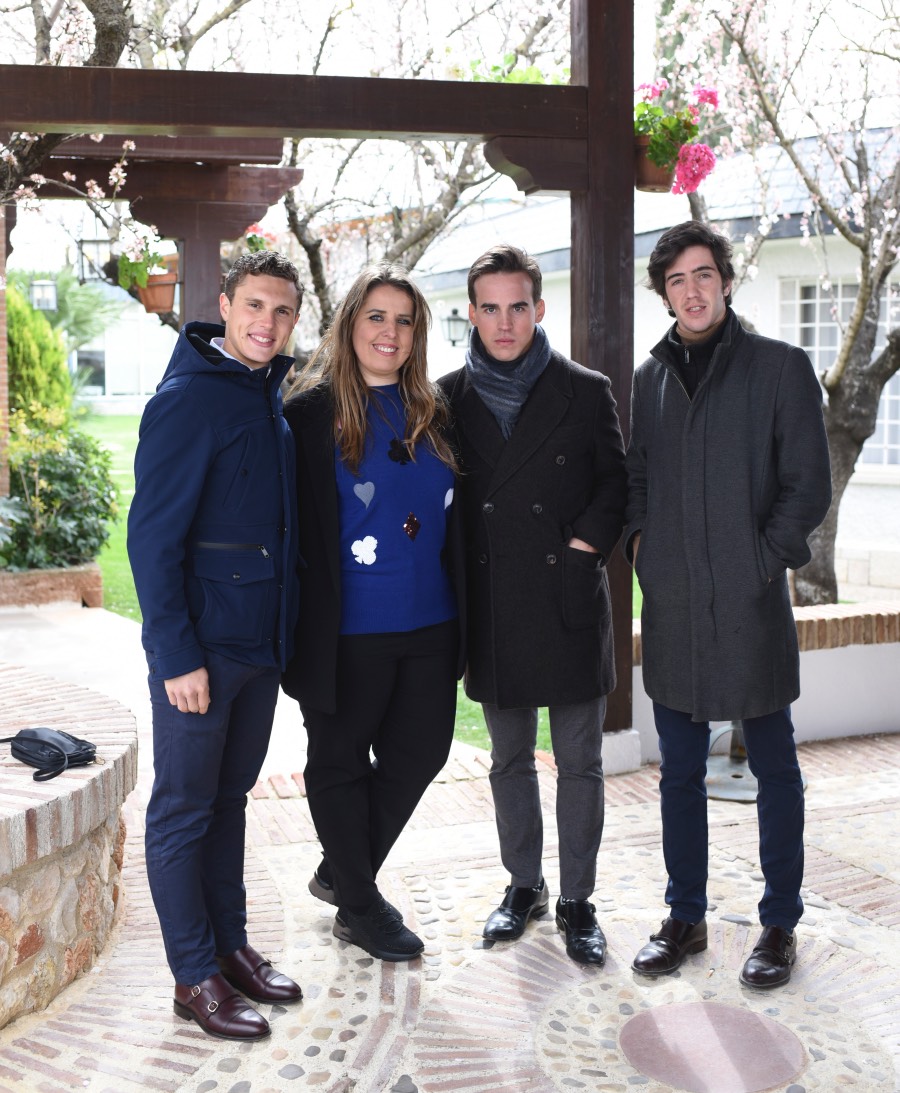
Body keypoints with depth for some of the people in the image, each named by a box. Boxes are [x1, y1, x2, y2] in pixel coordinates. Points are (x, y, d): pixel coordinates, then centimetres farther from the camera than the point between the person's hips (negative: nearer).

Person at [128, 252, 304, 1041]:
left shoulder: (273, 397, 11)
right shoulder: (189, 399, -12)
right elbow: (152, 535, -15)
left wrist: (286, 632, 12)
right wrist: (175, 654, -19)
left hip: (262, 641, 8)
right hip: (202, 643, -7)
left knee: (230, 798, 17)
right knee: (184, 810, 4)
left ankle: (231, 945, 30)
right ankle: (196, 977, 15)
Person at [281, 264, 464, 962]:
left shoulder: (432, 412, 9)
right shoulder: (313, 410, -7)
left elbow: (452, 518, 14)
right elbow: (300, 523, -9)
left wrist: (461, 611, 10)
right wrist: (309, 626, -13)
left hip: (429, 623, 6)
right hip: (349, 627, -5)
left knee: (420, 750, 12)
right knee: (341, 761, 9)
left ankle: (342, 872, 35)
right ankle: (359, 906, 29)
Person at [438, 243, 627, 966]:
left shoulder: (586, 392, 0)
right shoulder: (449, 398, 5)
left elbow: (617, 482, 3)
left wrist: (585, 543, -9)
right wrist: (456, 573, 0)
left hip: (568, 605, -2)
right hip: (492, 609, 2)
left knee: (580, 764, 5)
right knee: (510, 761, 15)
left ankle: (577, 901, 20)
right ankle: (525, 885, 31)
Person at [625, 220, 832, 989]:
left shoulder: (781, 367, -2)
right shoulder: (652, 377, 12)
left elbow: (809, 486, -4)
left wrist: (761, 563, -11)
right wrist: (641, 543, 3)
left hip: (751, 606, -4)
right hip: (672, 608, 4)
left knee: (774, 770, 7)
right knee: (680, 773, 13)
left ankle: (780, 926, 22)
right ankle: (686, 917, 27)